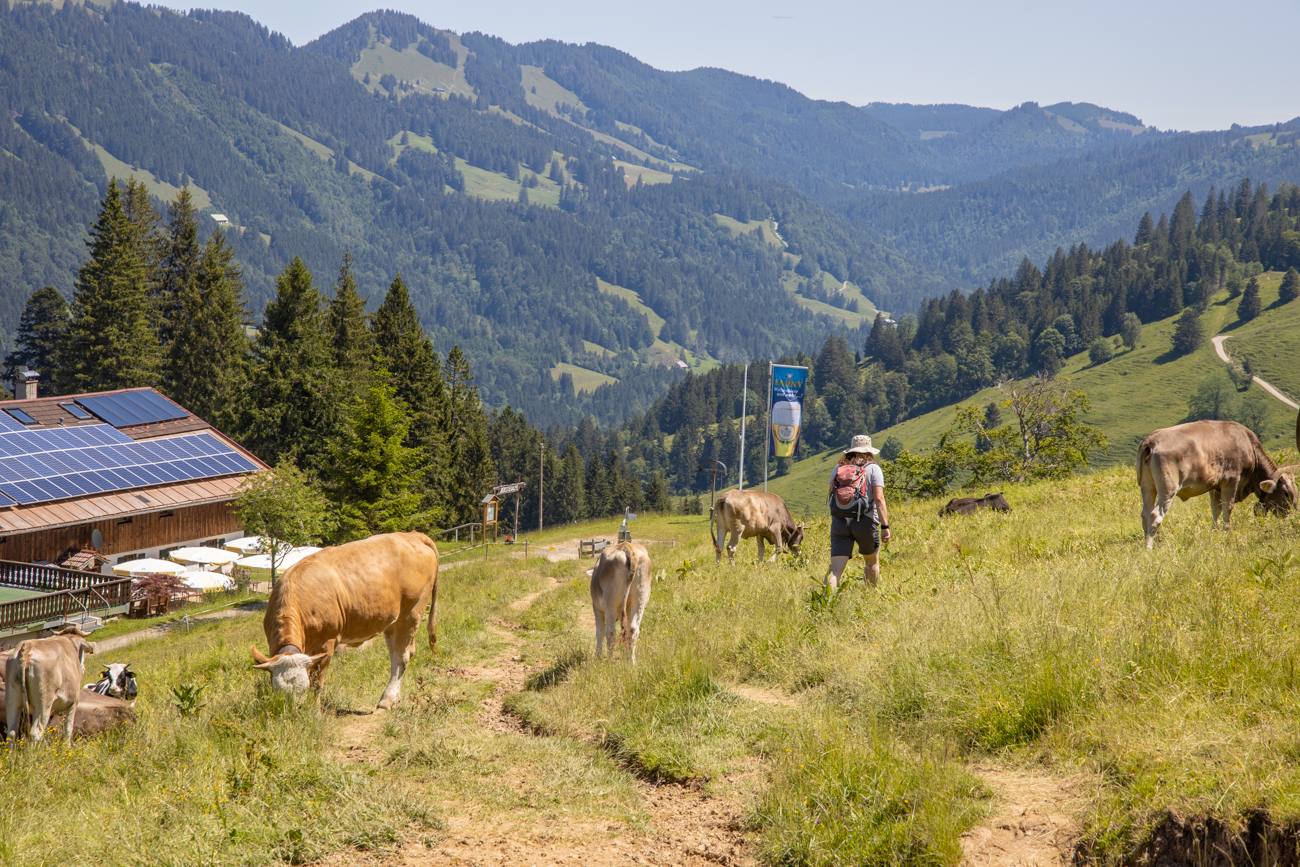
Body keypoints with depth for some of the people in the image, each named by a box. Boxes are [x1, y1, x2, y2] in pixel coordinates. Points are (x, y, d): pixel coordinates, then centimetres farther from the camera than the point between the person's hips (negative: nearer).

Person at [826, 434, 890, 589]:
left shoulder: (838, 468, 11)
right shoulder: (873, 468, 1)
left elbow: (831, 496, 15)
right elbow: (879, 498, -9)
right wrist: (885, 526, -9)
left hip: (839, 521, 2)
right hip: (865, 521, -2)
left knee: (835, 569, -5)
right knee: (872, 562, 23)